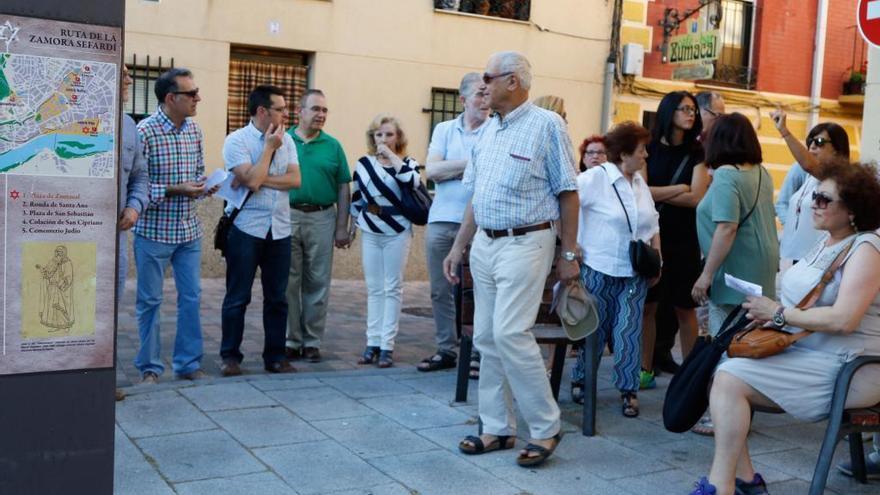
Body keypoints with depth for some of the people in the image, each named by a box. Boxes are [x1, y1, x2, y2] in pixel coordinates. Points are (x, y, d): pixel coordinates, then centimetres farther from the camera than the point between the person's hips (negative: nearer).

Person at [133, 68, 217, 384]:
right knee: (150, 301, 7)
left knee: (191, 297, 9)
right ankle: (150, 367, 19)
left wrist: (204, 187, -6)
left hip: (189, 230, 6)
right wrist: (175, 189, -20)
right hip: (154, 231, -5)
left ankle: (188, 364, 21)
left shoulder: (194, 129, 5)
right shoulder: (145, 131, -14)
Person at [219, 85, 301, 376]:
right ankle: (230, 356, 13)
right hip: (246, 229, -4)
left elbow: (295, 179, -2)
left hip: (279, 230, 5)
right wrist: (269, 148, -9)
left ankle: (275, 356, 18)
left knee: (277, 298, 8)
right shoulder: (237, 140, -6)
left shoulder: (286, 140, 9)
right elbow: (251, 180, -17)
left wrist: (261, 178, -14)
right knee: (238, 297, 3)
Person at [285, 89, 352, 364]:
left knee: (317, 284, 5)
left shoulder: (332, 145, 6)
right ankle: (290, 340, 14)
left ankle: (312, 342, 15)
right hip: (287, 216, -1)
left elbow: (343, 188, 6)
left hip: (322, 218, 1)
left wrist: (342, 228, 0)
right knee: (288, 282, 4)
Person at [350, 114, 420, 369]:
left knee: (392, 289, 0)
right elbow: (356, 197, 16)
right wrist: (359, 220, 10)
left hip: (397, 233, -3)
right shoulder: (364, 164, 8)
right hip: (370, 234, 3)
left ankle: (387, 345, 3)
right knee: (374, 289, 7)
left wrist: (391, 156, -17)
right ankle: (373, 343, 12)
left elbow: (412, 180, -22)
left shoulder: (406, 162, 1)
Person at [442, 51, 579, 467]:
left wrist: (568, 255, -8)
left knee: (511, 333, -14)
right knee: (486, 338, 8)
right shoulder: (489, 130, 14)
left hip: (525, 243, -7)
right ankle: (497, 428, 18)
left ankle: (545, 429, 1)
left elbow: (567, 194, -7)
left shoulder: (546, 125, -6)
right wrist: (458, 248, 15)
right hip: (484, 245, 7)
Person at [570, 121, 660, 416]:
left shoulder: (640, 183, 11)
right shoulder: (594, 178, -11)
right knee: (594, 330, 6)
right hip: (599, 270, -5)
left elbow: (652, 224, 19)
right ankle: (580, 381, 26)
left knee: (629, 331, -1)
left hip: (635, 273, 5)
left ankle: (628, 390, 9)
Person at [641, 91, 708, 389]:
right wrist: (678, 189, -7)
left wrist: (656, 194, -5)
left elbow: (696, 198, -7)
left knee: (684, 308, 4)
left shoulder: (697, 153, 5)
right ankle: (646, 370, 10)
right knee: (647, 305, 2)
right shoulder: (649, 149, 6)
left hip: (684, 239, 0)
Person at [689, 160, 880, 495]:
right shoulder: (825, 241, 14)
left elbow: (843, 319, -26)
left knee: (730, 380, -21)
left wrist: (779, 314, -18)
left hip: (842, 369, -9)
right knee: (722, 370, -2)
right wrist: (767, 308, -1)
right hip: (800, 351, 10)